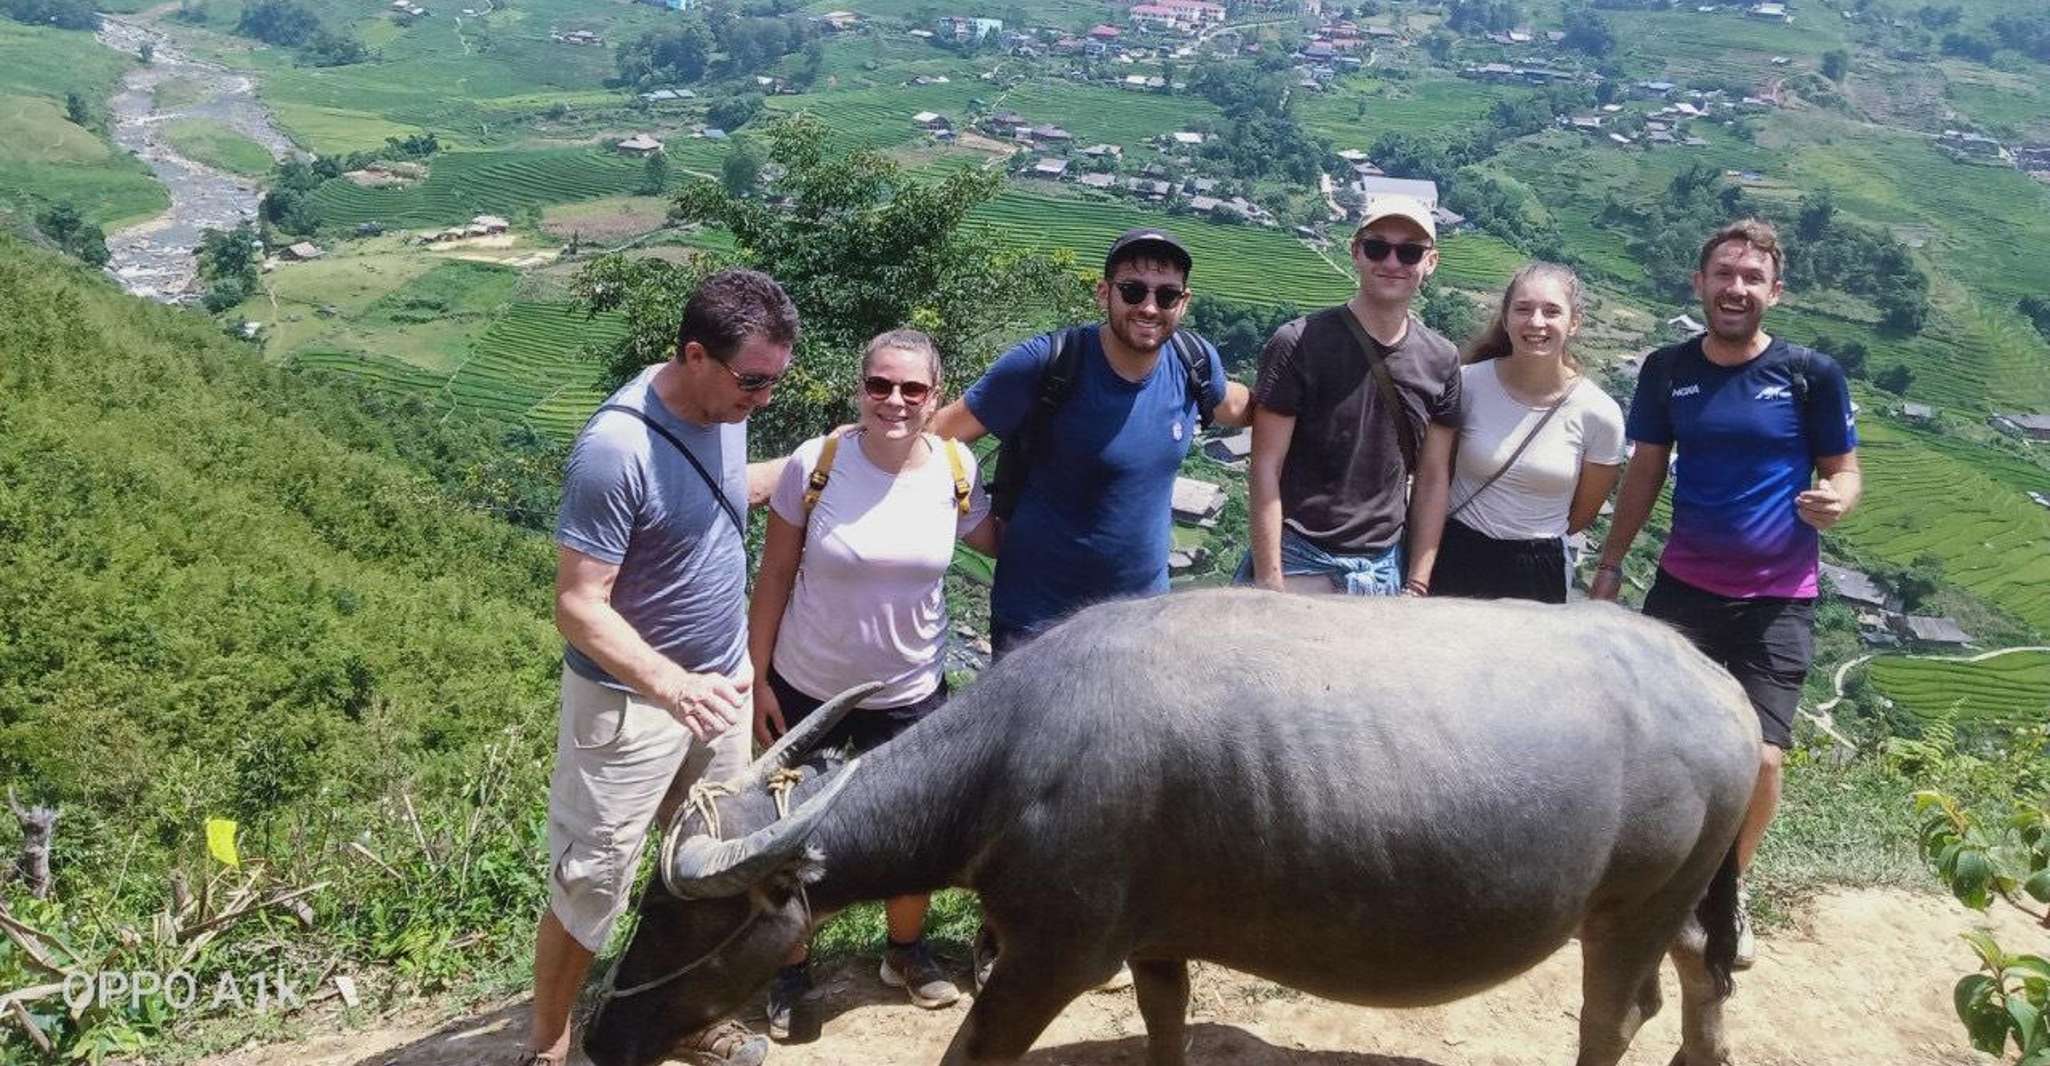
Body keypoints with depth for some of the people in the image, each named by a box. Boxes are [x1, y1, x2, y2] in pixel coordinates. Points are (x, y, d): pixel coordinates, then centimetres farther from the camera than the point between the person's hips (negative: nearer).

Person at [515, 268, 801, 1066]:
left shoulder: (723, 406, -5)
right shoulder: (616, 450, -29)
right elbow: (579, 606, -27)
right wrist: (672, 683, -40)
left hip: (722, 684, 7)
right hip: (631, 703, -7)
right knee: (590, 885, 8)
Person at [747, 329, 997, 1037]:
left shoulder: (957, 470, -10)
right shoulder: (816, 463, -16)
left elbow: (994, 542, 10)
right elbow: (774, 575, -7)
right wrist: (757, 680, -6)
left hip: (911, 694, 2)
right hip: (806, 689, -2)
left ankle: (906, 953, 44)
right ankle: (791, 970, 37)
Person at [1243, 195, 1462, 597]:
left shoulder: (1441, 360, 4)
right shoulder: (1299, 343, -10)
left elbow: (1433, 478, 7)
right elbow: (1266, 468, -11)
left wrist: (1417, 583, 3)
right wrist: (1269, 582, -14)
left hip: (1384, 568, 4)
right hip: (1298, 562, -4)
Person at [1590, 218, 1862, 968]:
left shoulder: (1812, 374, -8)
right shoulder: (1667, 371, -1)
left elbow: (1845, 471, 0)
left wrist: (1834, 500, -24)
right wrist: (1610, 564, 7)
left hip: (1778, 599, -2)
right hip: (1685, 585, 2)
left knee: (1760, 758, -6)